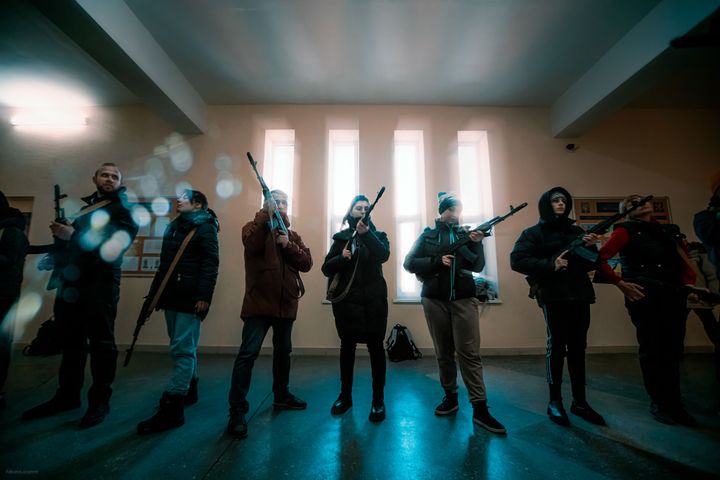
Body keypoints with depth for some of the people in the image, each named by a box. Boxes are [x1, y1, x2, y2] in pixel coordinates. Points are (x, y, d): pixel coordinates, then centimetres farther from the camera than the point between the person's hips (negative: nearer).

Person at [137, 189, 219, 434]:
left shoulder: (205, 228, -6)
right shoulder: (174, 226, 19)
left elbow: (210, 264, -16)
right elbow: (165, 263, 22)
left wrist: (204, 295, -23)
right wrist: (155, 290, 19)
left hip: (190, 298, -8)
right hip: (172, 295, 9)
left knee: (182, 349, -6)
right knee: (185, 347, 17)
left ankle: (172, 407, 0)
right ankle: (189, 391, 32)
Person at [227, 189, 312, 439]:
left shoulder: (293, 235, 13)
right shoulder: (254, 227, 2)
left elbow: (307, 263, 0)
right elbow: (252, 245, -23)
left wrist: (288, 246, -13)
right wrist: (266, 214, -22)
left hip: (285, 303, 5)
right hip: (259, 302, -5)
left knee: (283, 351, 17)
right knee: (248, 352, -7)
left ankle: (281, 396, 34)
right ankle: (237, 410, 6)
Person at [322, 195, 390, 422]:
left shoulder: (377, 235, 6)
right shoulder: (340, 237, 8)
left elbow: (384, 255, -16)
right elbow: (326, 268, 3)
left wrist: (366, 233, -26)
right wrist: (341, 257, -15)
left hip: (373, 300, -1)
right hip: (346, 300, 1)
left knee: (375, 347, 3)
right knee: (347, 347, 12)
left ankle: (378, 400, 19)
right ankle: (345, 396, 29)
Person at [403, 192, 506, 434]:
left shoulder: (465, 234, 10)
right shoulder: (427, 236, 6)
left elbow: (477, 266, 2)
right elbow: (409, 263, -3)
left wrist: (476, 244, -14)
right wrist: (438, 261, -13)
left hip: (463, 299, 1)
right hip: (435, 300, 0)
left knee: (469, 352, -3)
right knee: (443, 352, 10)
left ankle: (480, 409, 5)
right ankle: (450, 397, 26)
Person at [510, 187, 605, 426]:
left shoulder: (576, 231, 16)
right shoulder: (534, 232, 1)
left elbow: (590, 264, 17)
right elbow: (517, 260, -12)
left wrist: (590, 248, -4)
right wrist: (550, 265, -21)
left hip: (579, 295, 5)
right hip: (553, 296, -5)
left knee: (578, 348, 9)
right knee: (557, 346, -3)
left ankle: (580, 401, 21)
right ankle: (554, 401, 10)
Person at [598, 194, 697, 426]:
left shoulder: (669, 230, 19)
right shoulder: (626, 231, -1)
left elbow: (683, 262, 20)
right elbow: (601, 259, -12)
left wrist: (689, 284, 4)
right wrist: (621, 284, -14)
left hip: (674, 296, 6)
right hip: (644, 296, -5)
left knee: (673, 349, 8)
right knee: (652, 349, 0)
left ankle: (674, 403, 21)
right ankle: (658, 403, 13)